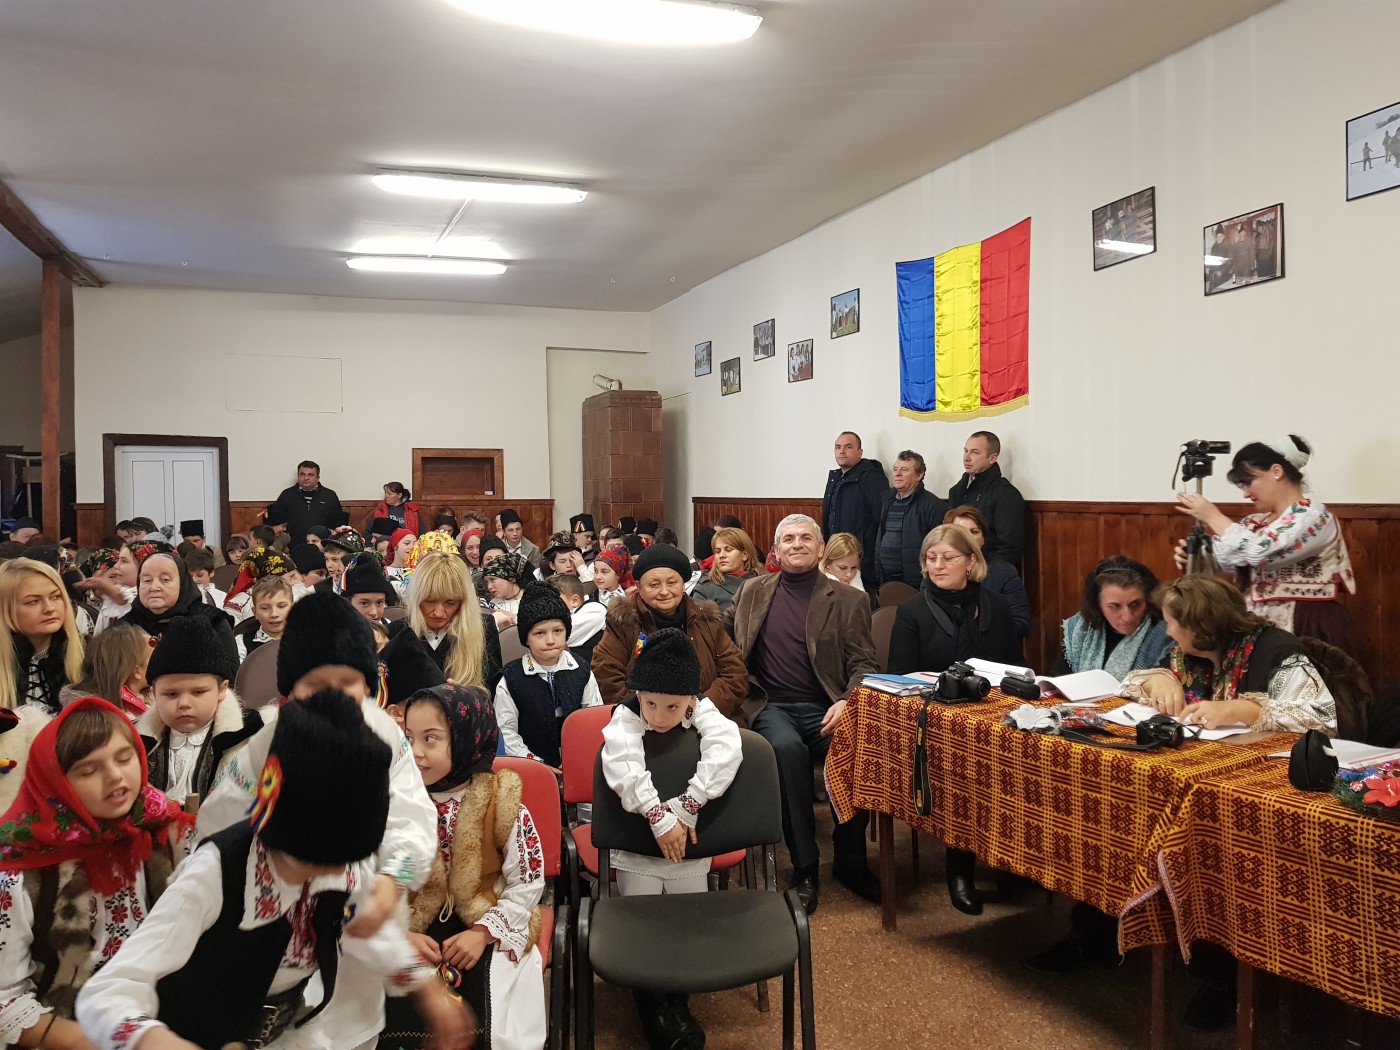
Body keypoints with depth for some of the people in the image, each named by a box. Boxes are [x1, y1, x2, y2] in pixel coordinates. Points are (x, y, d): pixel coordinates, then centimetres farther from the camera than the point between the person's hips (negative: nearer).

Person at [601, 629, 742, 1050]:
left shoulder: (702, 712, -10)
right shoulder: (626, 718, -13)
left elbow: (727, 749, -29)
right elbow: (622, 766, -31)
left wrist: (684, 808, -31)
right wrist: (659, 818, -32)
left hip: (691, 847, 1)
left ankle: (678, 1004, 32)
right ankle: (653, 1009, 27)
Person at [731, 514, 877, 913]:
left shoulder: (849, 601, 8)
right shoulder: (753, 592, 15)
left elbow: (864, 665, 3)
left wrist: (846, 703, -17)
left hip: (825, 710, 0)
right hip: (771, 707, 0)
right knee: (787, 747, -34)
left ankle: (851, 861, -7)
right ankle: (805, 869, -20)